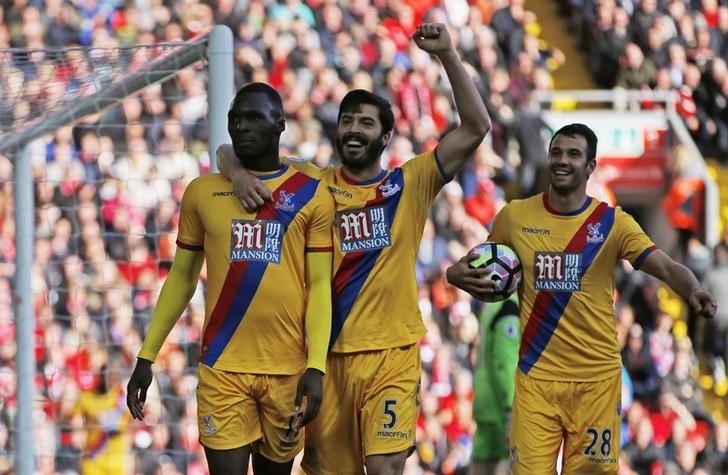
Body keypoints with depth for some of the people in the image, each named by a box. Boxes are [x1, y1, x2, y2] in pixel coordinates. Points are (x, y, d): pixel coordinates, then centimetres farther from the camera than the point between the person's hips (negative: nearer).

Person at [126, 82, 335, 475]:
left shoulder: (311, 196, 2)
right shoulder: (202, 192, 7)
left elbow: (319, 285, 0)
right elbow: (182, 277, 13)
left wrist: (317, 366, -10)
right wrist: (147, 356, 8)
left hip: (288, 368, 0)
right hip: (222, 366, 0)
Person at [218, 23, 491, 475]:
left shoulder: (410, 184, 3)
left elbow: (476, 127, -5)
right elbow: (229, 150, 7)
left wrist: (447, 55, -13)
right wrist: (239, 173, -17)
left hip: (392, 354, -2)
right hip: (326, 352, 2)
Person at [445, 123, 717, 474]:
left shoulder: (613, 223, -3)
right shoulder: (515, 216, 3)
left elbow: (666, 267, -14)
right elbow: (484, 270, 17)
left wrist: (693, 292, -36)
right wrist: (458, 274, -6)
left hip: (596, 378, -1)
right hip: (536, 375, 1)